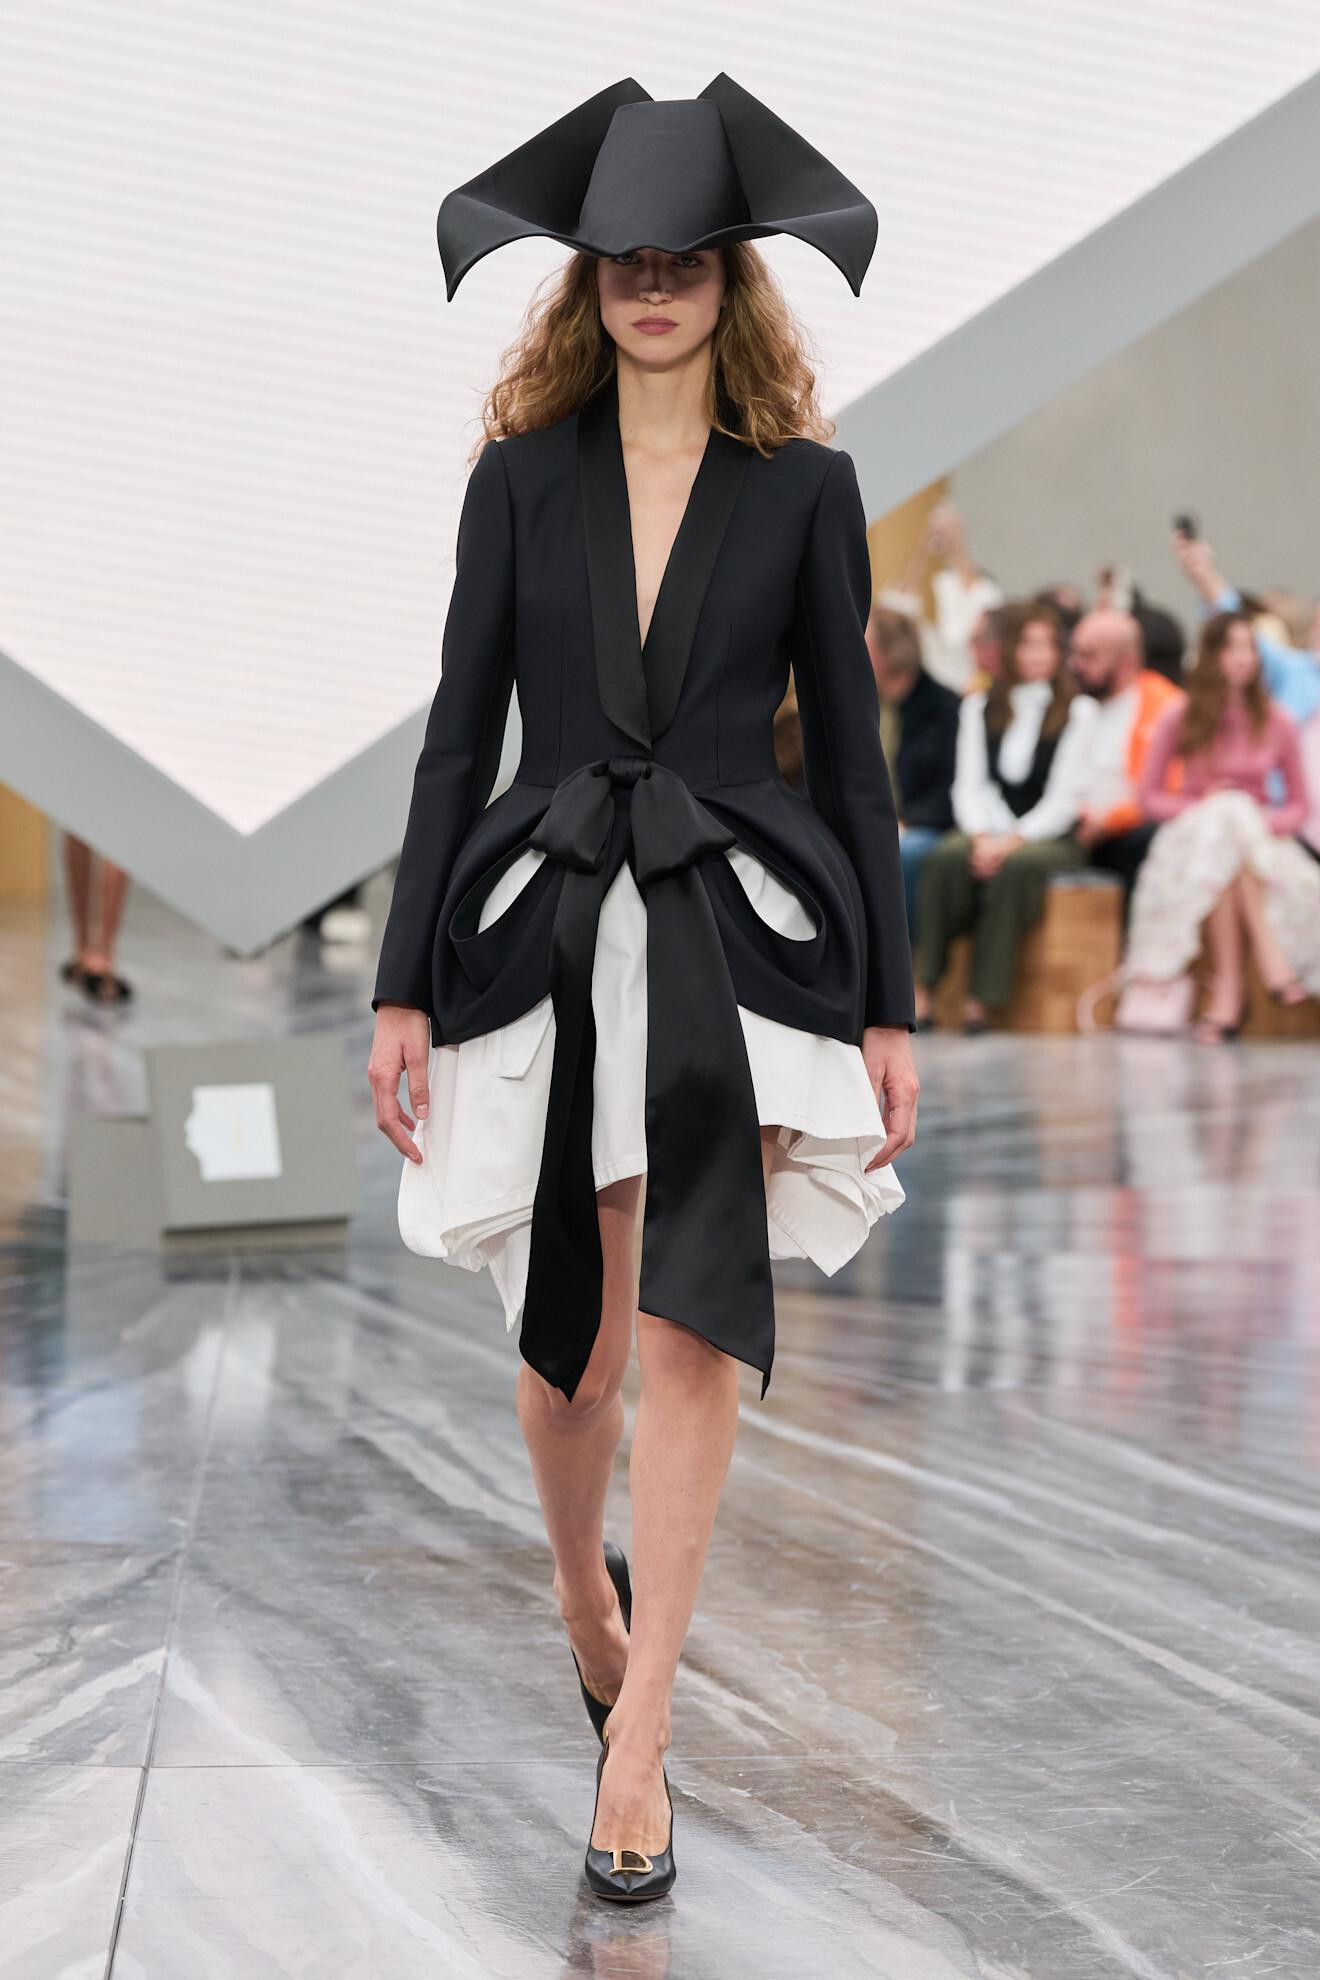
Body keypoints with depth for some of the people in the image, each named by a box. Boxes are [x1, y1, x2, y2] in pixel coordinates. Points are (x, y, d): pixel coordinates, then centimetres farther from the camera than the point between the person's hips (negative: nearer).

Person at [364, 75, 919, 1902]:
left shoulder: (804, 485, 4)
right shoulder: (523, 476, 6)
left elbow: (849, 746, 5)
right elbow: (460, 730, 5)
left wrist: (888, 1007, 2)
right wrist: (405, 986, 2)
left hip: (736, 931, -1)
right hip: (551, 929, 1)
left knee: (694, 1321, -12)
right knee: (570, 1335, 9)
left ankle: (640, 1723, -4)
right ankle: (585, 1588, 39)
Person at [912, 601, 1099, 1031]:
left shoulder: (1079, 711, 5)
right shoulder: (979, 707, 15)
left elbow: (1064, 798, -4)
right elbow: (969, 785, 5)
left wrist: (1014, 839, -18)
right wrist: (982, 835, -15)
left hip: (1049, 837, -2)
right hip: (987, 829, 2)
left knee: (1018, 865, -37)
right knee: (947, 857, -32)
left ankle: (982, 999, -35)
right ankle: (924, 987, -36)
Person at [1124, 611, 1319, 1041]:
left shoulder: (1277, 723, 5)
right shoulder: (1179, 719, 2)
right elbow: (1149, 796, 4)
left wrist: (1271, 823, -11)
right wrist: (1200, 807, -13)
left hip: (1258, 847, 1)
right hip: (1192, 838, -1)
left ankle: (1228, 985, -38)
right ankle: (1268, 955, -38)